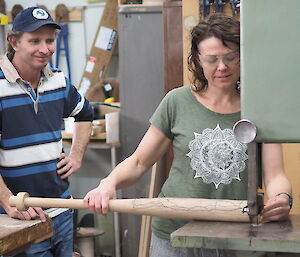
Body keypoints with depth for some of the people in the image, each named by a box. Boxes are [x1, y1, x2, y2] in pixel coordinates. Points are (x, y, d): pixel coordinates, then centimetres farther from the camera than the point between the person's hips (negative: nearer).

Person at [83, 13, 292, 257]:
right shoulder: (178, 102, -3)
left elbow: (274, 175, -7)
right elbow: (139, 162, 2)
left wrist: (282, 198, -30)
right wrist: (109, 182, -18)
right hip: (173, 236, 0)